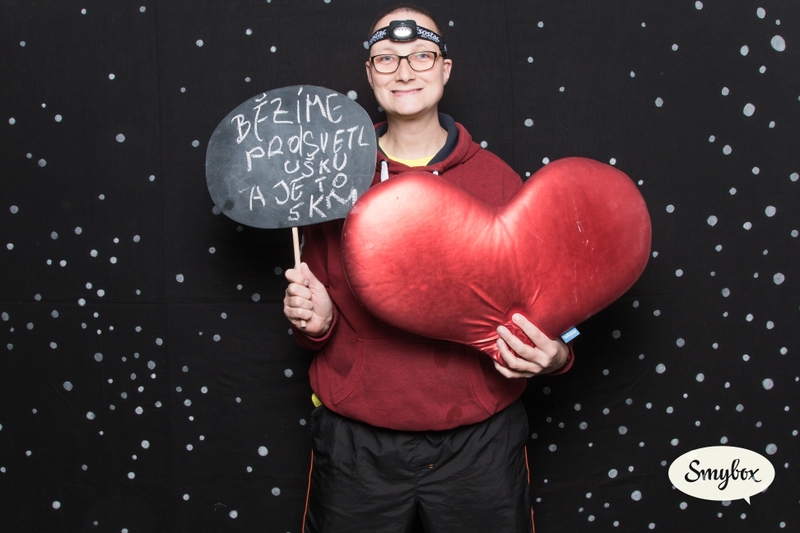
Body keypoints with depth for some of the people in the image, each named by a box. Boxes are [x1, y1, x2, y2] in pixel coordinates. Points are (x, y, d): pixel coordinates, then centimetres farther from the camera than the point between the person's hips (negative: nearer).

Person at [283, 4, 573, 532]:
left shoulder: (497, 178, -2)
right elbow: (320, 306, 10)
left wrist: (553, 356, -15)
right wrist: (316, 320, -12)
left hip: (480, 441, 0)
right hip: (356, 442, 1)